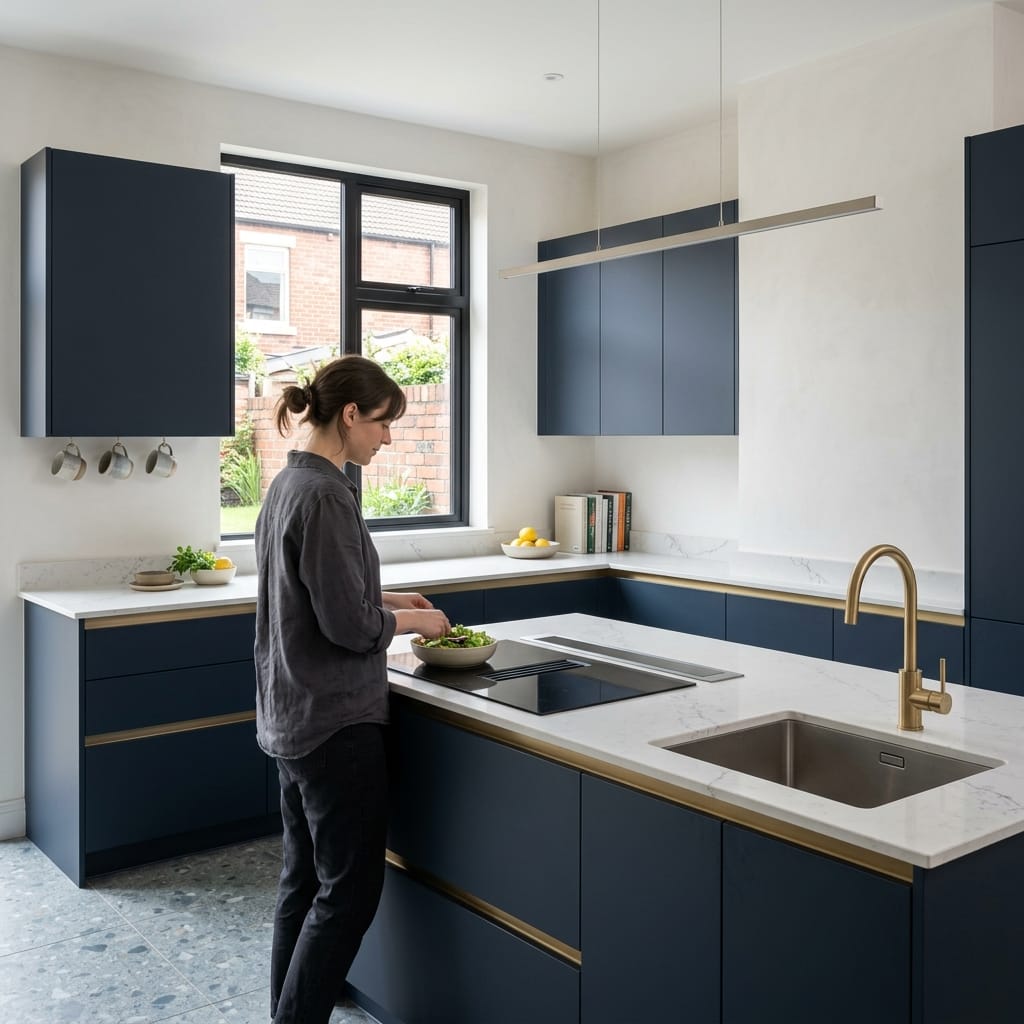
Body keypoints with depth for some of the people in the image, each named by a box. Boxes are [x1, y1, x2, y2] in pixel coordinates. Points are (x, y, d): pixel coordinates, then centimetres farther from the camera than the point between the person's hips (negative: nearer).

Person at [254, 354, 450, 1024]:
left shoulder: (289, 483, 9)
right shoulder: (325, 495, -20)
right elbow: (350, 625, -21)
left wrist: (389, 600, 13)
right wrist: (413, 619, -5)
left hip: (293, 715, 10)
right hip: (335, 718, -10)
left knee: (305, 879, 17)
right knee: (351, 888, 1)